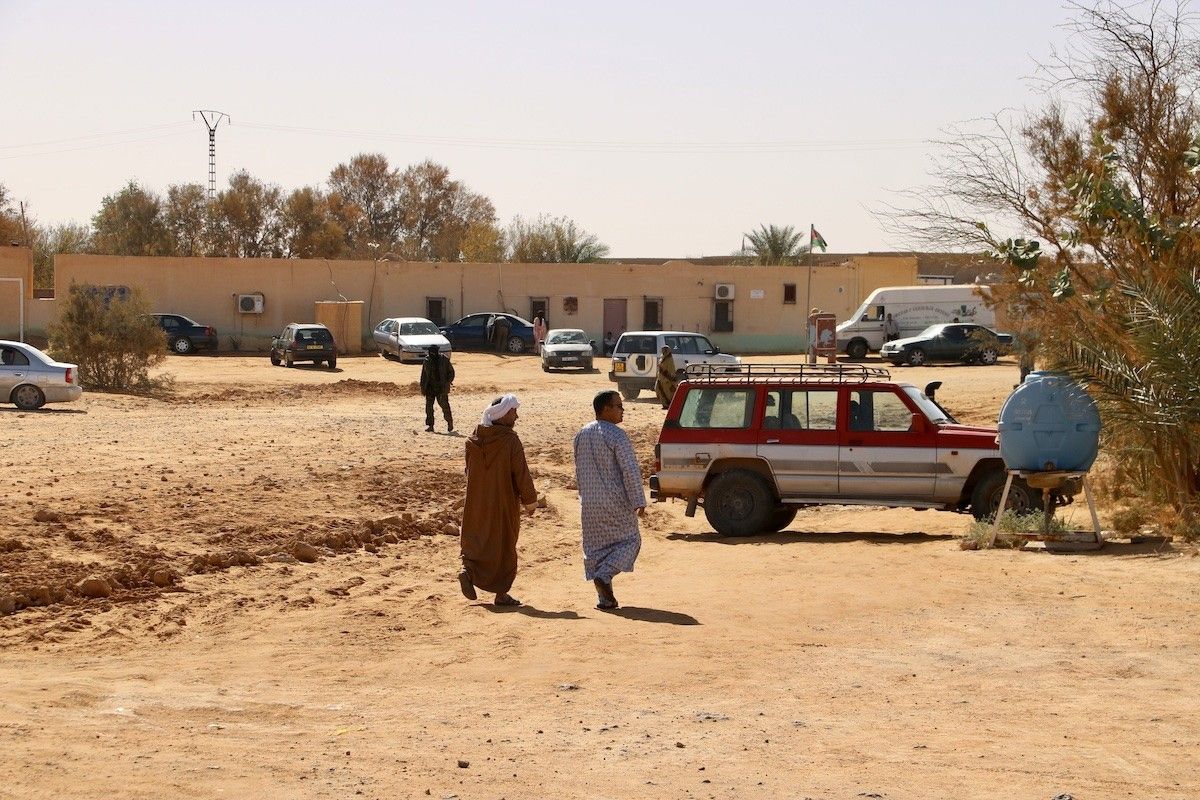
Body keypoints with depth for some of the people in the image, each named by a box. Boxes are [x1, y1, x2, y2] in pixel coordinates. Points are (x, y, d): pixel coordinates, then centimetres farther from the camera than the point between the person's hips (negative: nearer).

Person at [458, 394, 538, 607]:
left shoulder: (474, 439, -1)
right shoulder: (510, 441, -18)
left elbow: (469, 470, 9)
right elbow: (521, 474, -14)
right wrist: (530, 500, -1)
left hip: (477, 500, 4)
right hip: (504, 502, -4)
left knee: (476, 537, 17)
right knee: (504, 544, 8)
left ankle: (468, 569, -10)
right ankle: (501, 593, 12)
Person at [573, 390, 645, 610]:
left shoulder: (581, 435, 7)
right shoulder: (617, 436, -14)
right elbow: (630, 471, -17)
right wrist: (639, 501, -15)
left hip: (590, 504, 6)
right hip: (616, 502, -6)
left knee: (596, 547, 10)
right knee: (629, 541, 9)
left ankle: (605, 598, 8)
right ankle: (604, 575, -11)